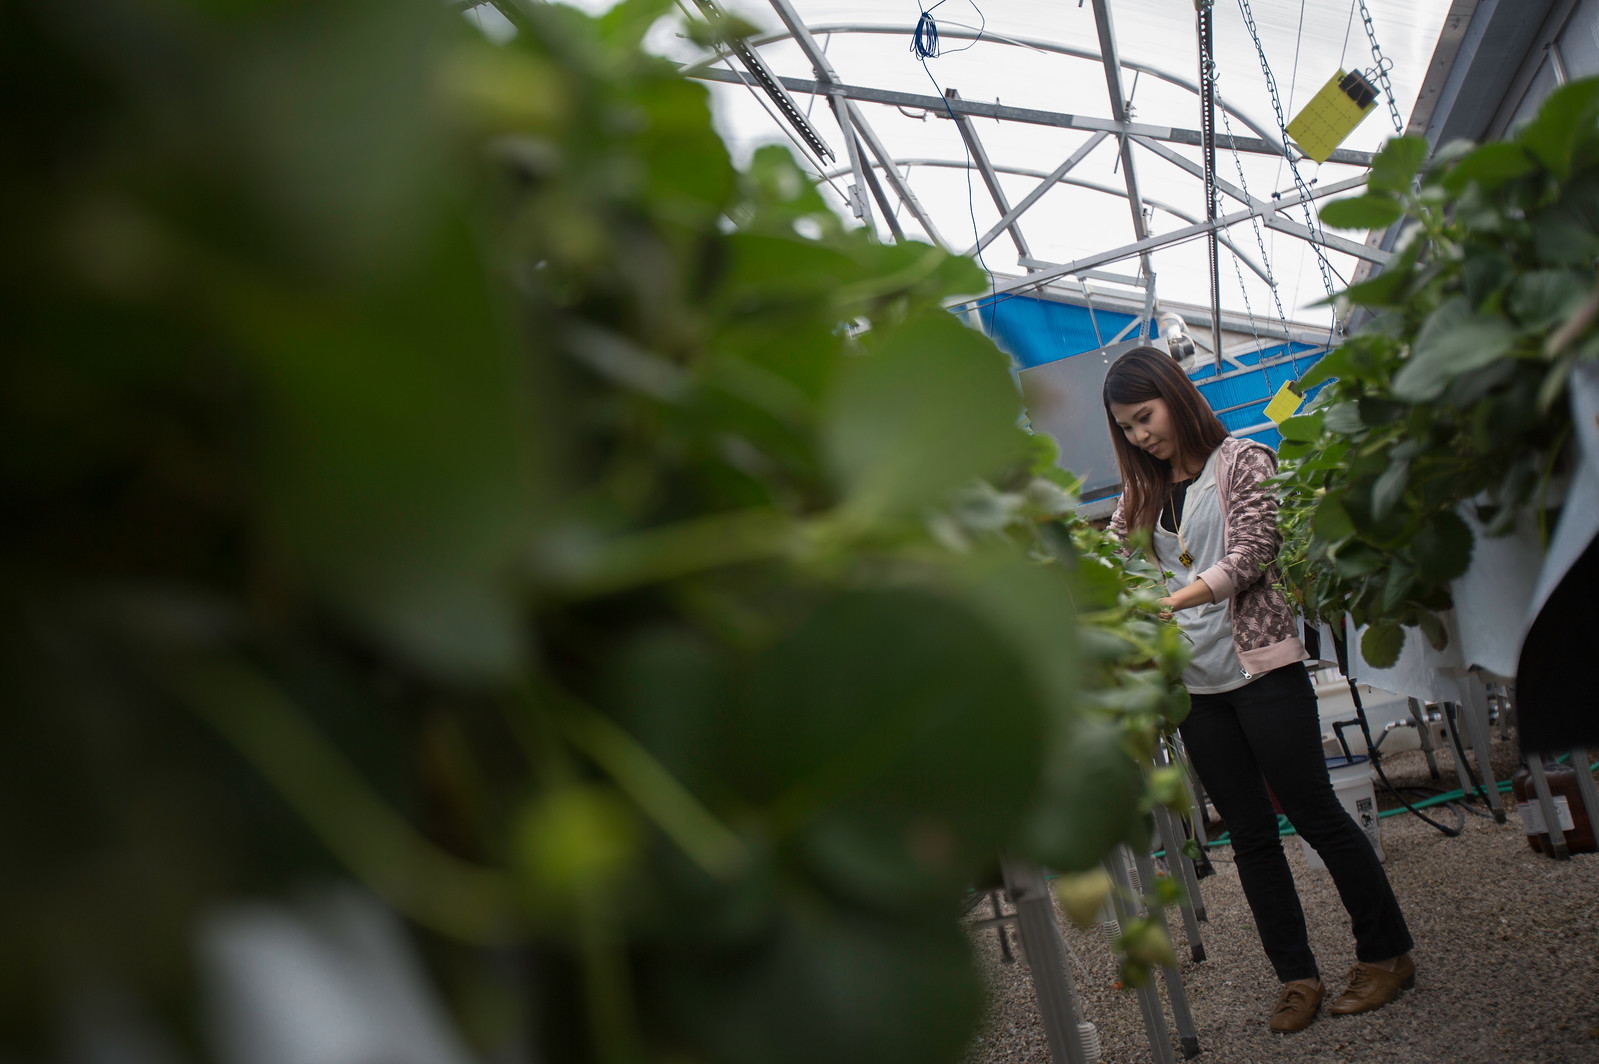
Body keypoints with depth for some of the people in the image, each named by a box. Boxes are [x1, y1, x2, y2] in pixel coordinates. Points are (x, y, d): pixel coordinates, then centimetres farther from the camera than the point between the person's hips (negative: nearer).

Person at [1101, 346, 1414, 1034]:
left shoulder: (1242, 462, -3)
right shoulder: (1144, 493, 13)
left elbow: (1249, 555, -14)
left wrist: (1169, 602, -25)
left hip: (1260, 666, -5)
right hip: (1194, 684, 5)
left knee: (1313, 813, 2)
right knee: (1250, 834, 9)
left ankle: (1387, 953, 19)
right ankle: (1297, 975, 18)